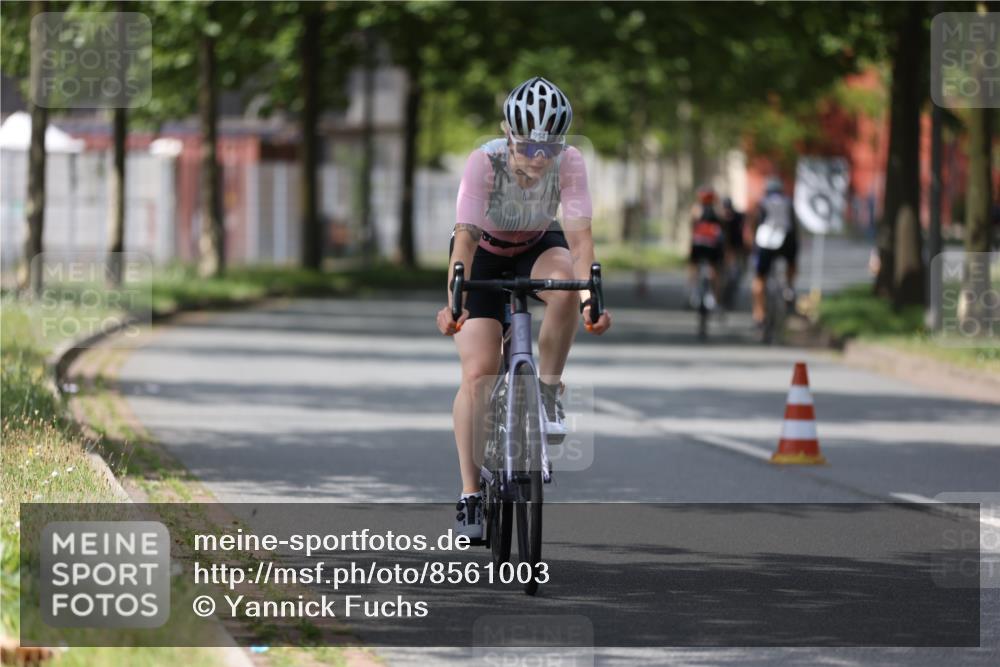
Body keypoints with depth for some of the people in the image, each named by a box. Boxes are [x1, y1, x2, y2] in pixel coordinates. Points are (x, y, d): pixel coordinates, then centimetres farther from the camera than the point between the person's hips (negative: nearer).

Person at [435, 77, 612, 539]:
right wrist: (455, 301, -53)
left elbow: (579, 235, -34)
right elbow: (466, 236, -39)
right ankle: (470, 495, -8)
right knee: (478, 374, -14)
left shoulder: (569, 162, -26)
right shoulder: (485, 161, -31)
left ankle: (548, 392, -14)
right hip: (485, 255, -1)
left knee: (564, 286, -35)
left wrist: (589, 296, -49)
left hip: (539, 248, 1)